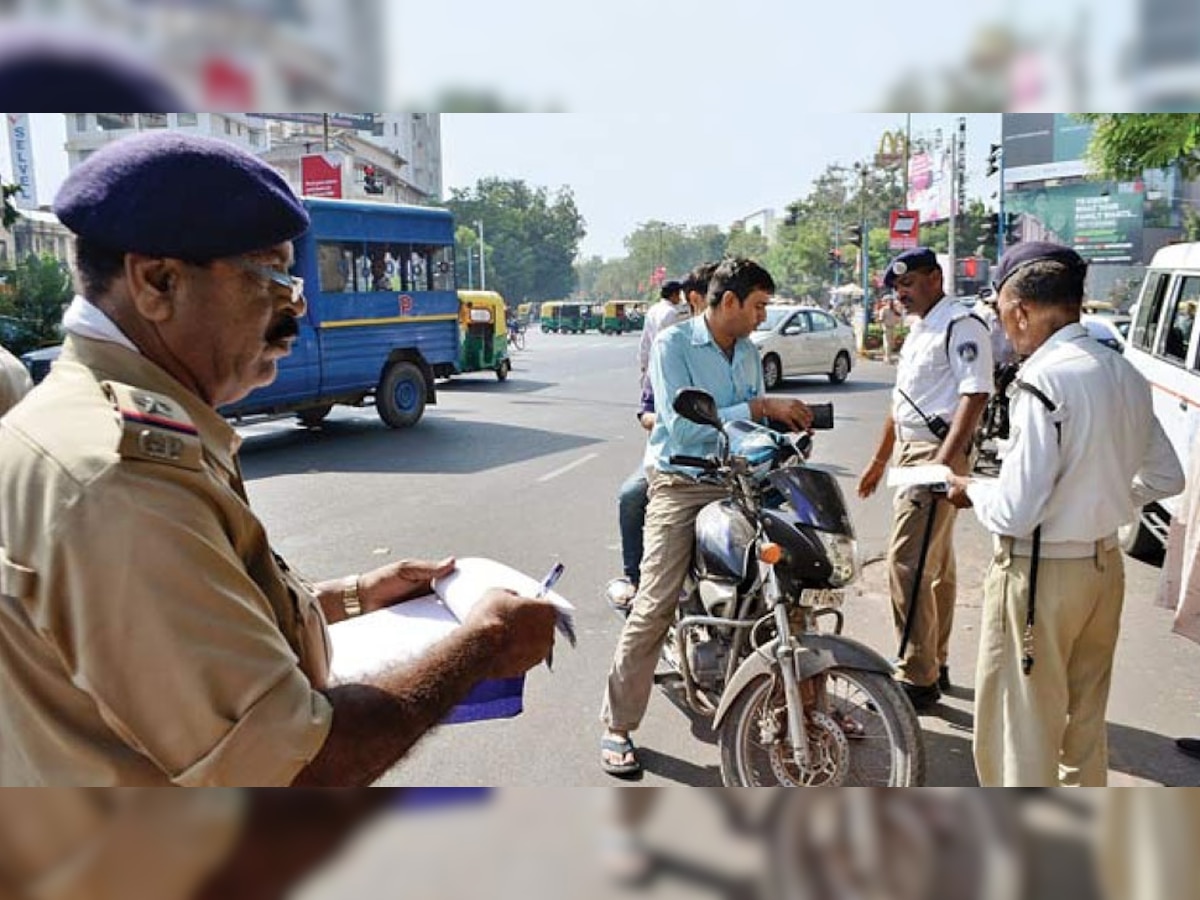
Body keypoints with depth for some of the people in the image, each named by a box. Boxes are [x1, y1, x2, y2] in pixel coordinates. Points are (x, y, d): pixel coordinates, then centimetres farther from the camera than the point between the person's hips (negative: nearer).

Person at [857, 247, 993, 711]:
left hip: (937, 455, -10)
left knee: (908, 565, -12)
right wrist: (879, 459, 26)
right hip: (910, 454, 10)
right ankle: (936, 665, 26)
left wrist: (944, 461, -27)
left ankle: (917, 678, -3)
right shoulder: (918, 331, 19)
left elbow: (975, 395, -20)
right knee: (935, 566, 16)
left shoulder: (961, 327, -11)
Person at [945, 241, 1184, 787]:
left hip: (1040, 573, -8)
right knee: (1085, 719, 24)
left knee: (1022, 731, 7)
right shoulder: (1125, 374, 3)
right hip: (1105, 564, 8)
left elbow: (1015, 513, -22)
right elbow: (1165, 479, 14)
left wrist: (971, 492, -4)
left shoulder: (1044, 381, -22)